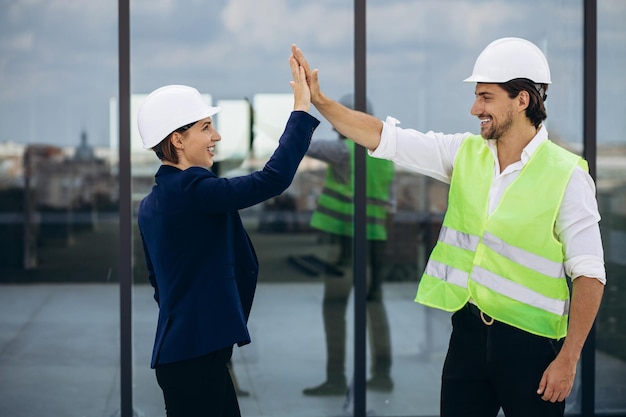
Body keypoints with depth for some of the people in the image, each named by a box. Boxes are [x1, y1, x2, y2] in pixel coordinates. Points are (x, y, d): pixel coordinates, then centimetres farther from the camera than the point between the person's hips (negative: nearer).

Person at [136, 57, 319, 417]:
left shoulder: (153, 202, 12)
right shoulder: (191, 190, -17)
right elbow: (272, 180, -23)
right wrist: (301, 110, -16)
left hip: (186, 349, 10)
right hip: (195, 355, -10)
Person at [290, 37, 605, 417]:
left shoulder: (566, 175, -10)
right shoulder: (465, 153, 5)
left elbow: (589, 273, -11)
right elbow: (383, 137, 5)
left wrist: (568, 359, -14)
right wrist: (319, 100, -5)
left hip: (530, 341, -5)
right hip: (468, 329, 5)